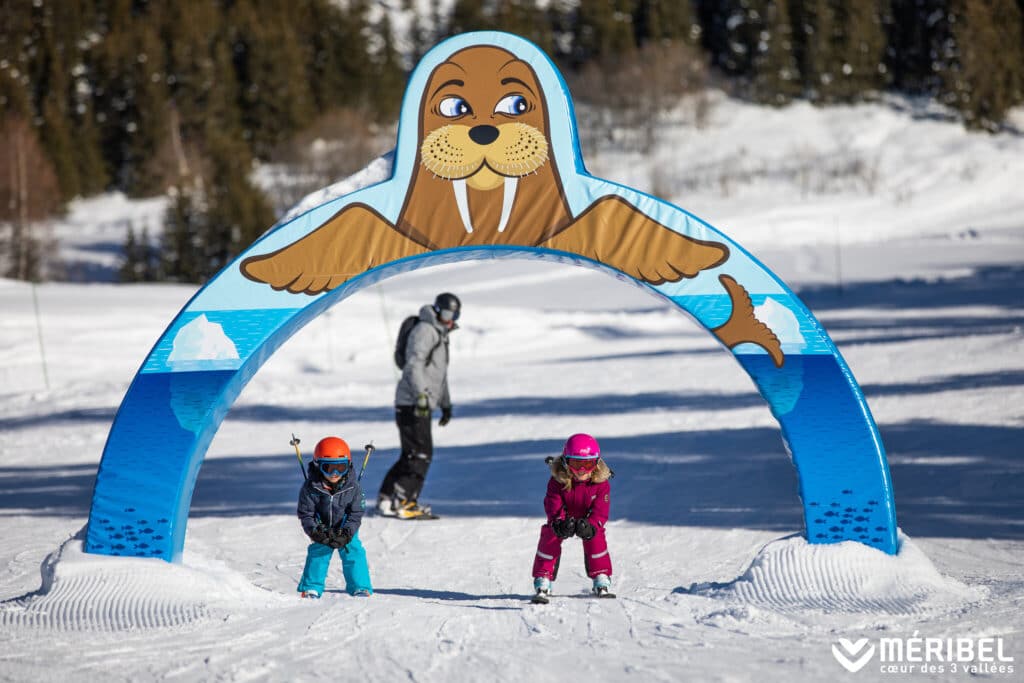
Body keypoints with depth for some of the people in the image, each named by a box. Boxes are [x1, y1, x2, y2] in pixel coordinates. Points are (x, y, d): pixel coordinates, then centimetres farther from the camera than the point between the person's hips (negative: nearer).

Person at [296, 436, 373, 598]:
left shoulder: (352, 487, -17)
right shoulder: (310, 488, -19)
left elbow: (355, 514, -12)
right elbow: (305, 513, -13)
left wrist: (346, 533, -26)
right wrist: (315, 531, -28)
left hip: (346, 530, 0)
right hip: (322, 529, 0)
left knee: (354, 552, -11)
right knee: (317, 553, -12)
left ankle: (360, 587, -3)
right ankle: (311, 588, -2)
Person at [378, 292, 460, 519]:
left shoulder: (440, 335, 23)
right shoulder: (424, 331, -9)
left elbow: (440, 373, 33)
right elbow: (414, 365, -20)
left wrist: (446, 404, 34)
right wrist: (421, 394, -28)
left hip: (422, 404, 10)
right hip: (412, 404, -10)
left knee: (411, 455, 11)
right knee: (421, 454, -12)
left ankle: (386, 499, 15)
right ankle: (402, 502, -12)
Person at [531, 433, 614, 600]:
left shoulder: (601, 482, -28)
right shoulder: (557, 481, -28)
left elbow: (600, 511, -31)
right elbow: (553, 506, -32)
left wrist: (591, 526, -51)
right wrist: (560, 524, -54)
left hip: (589, 520, 0)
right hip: (563, 519, 0)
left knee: (595, 538, -21)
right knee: (550, 537, -18)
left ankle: (601, 579, -6)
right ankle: (543, 578, -8)